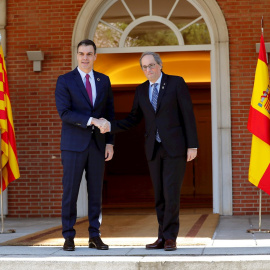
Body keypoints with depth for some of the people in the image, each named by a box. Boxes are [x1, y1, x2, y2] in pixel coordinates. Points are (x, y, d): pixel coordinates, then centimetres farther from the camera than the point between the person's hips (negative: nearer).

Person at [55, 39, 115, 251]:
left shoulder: (104, 81, 11)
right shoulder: (65, 81, -1)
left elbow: (109, 113, 11)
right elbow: (64, 113, -11)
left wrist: (110, 143, 4)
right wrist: (91, 120, -21)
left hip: (97, 144, 3)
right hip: (73, 144, -3)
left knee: (96, 191, 5)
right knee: (70, 191, -2)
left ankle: (95, 236, 11)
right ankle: (69, 237, 6)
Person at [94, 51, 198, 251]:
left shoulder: (176, 83, -3)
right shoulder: (141, 90, 11)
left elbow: (188, 114, -6)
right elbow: (133, 120, 15)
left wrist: (192, 145, -11)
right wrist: (110, 126, -2)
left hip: (175, 147, -5)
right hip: (154, 149, 5)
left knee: (171, 193, -10)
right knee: (160, 195, 6)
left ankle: (170, 237, -1)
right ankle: (163, 238, 12)